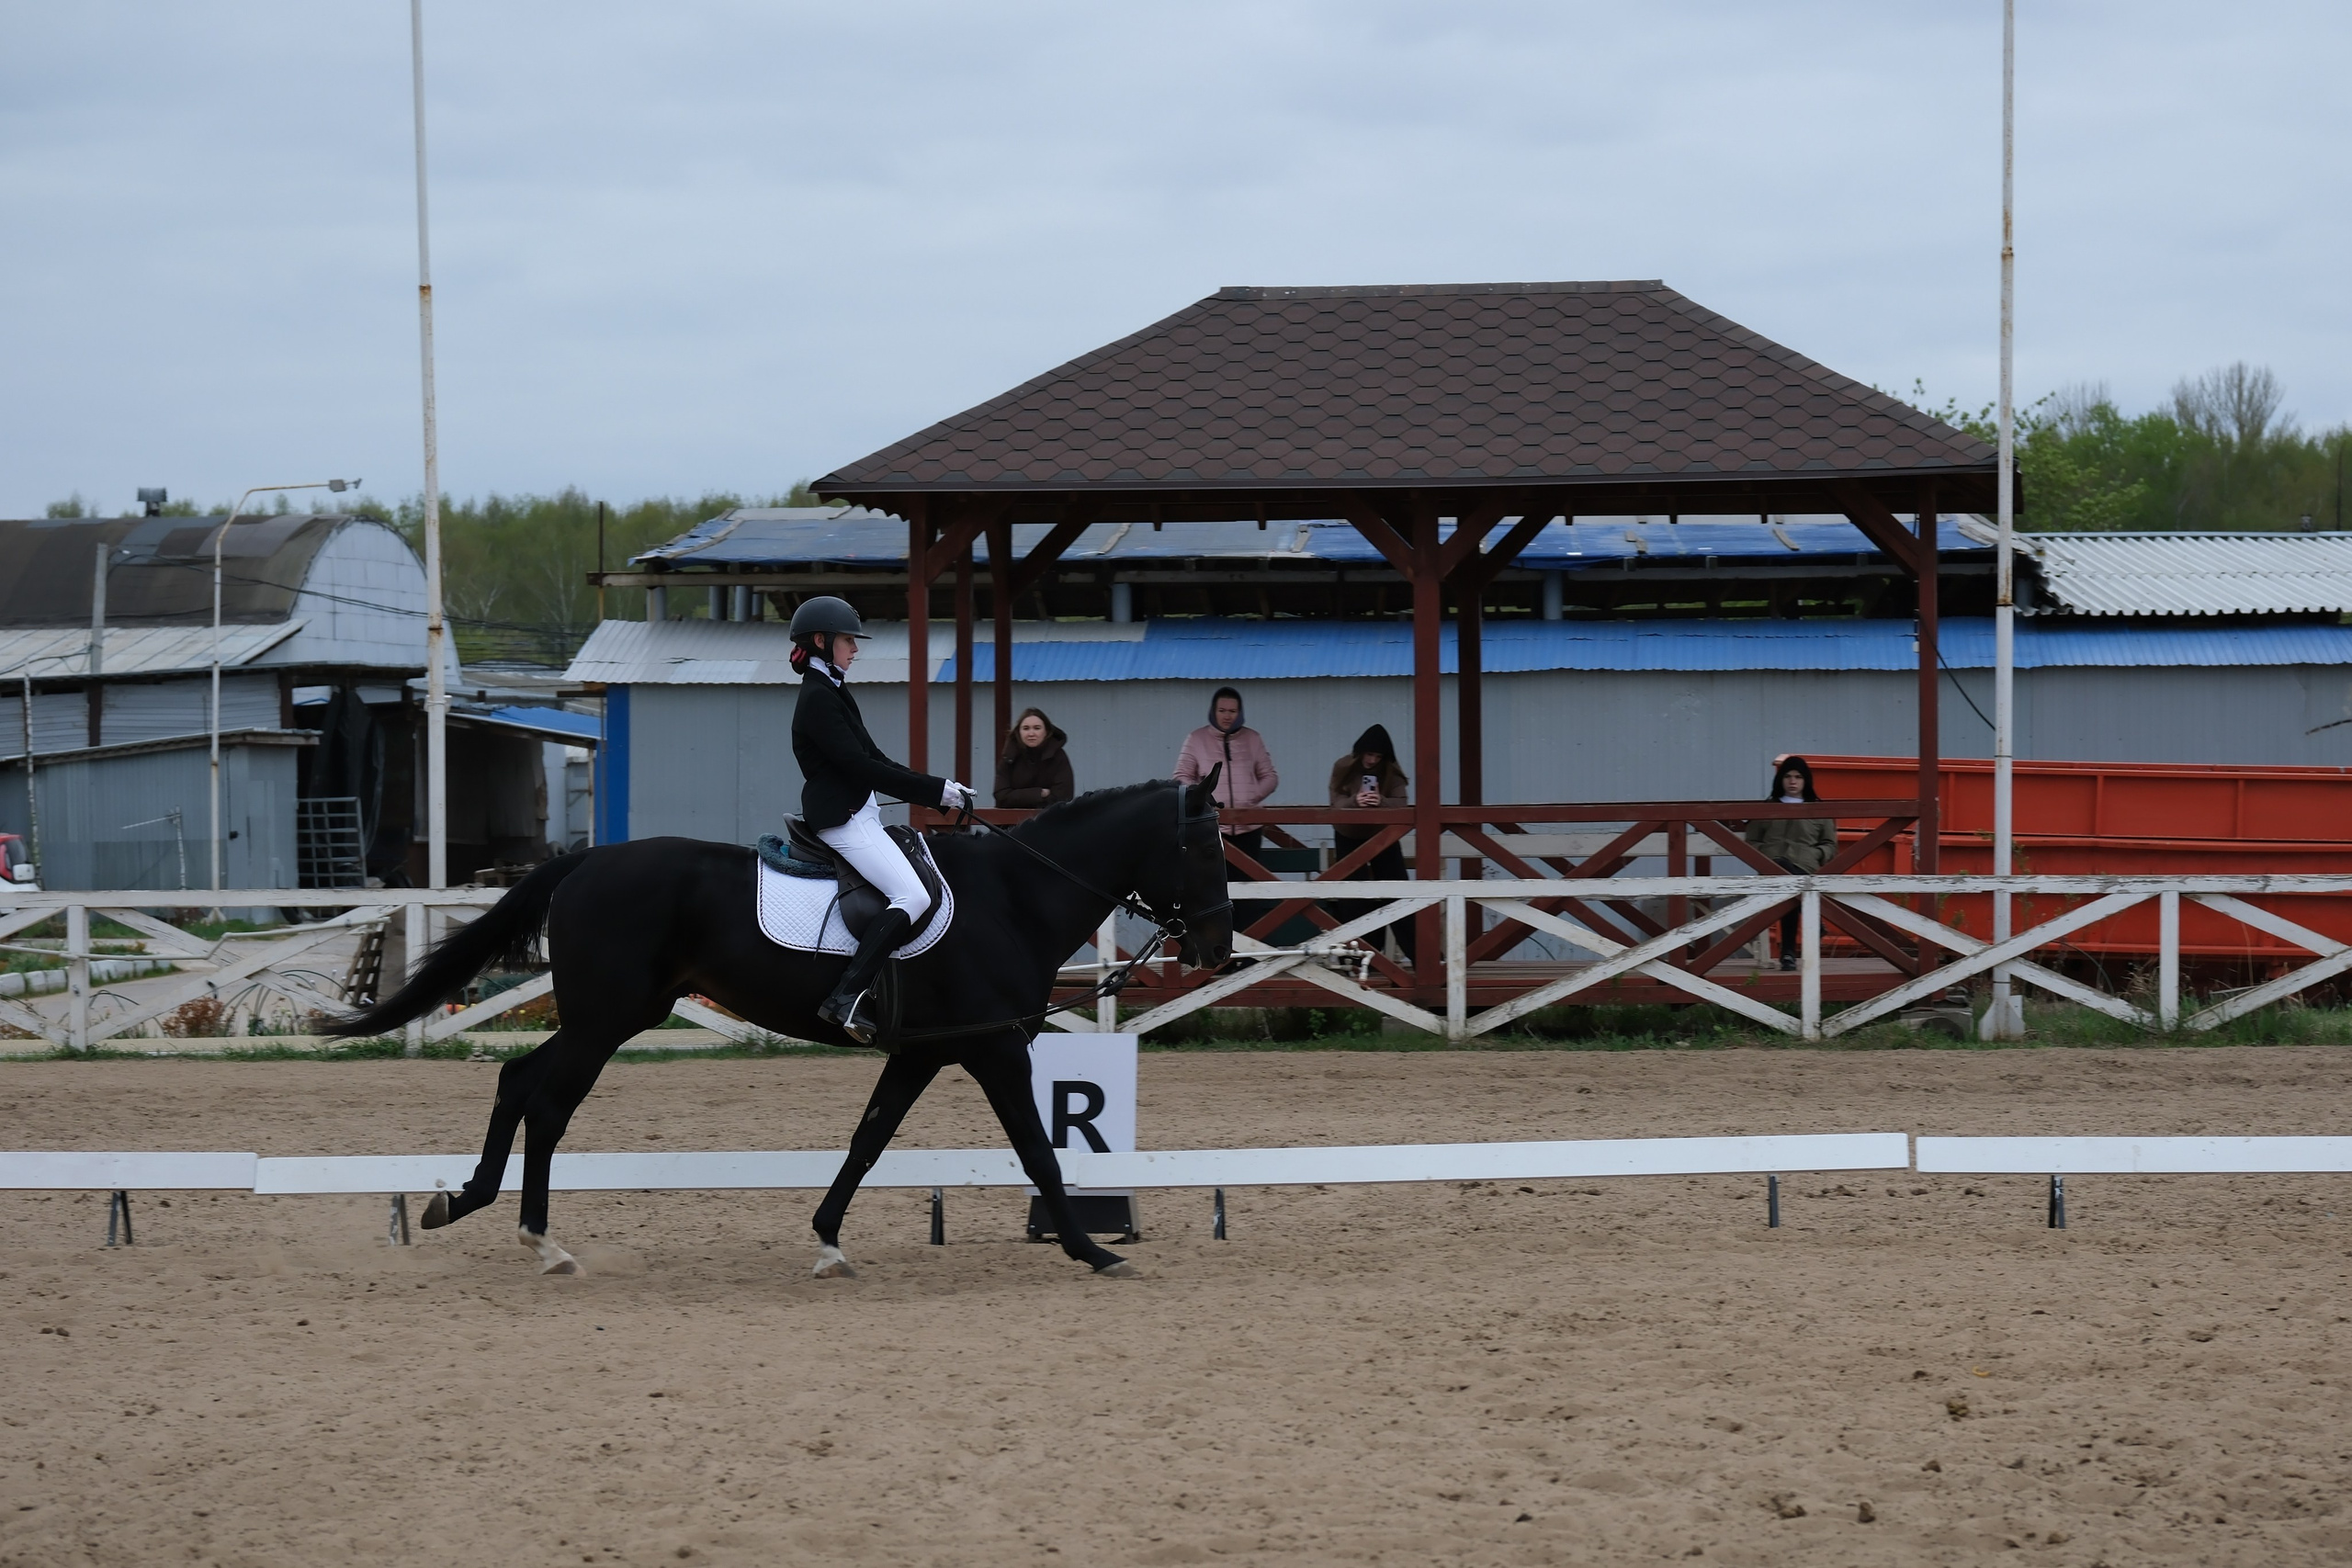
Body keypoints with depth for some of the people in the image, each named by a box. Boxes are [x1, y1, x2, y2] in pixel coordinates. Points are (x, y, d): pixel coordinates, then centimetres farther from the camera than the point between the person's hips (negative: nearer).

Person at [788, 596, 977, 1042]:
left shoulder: (834, 693, 18)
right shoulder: (817, 698, -14)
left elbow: (873, 760, 19)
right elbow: (859, 766, -19)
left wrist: (939, 789, 9)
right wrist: (935, 791, -15)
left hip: (861, 814, 11)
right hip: (842, 819, -11)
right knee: (913, 896, -22)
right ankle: (846, 997, -28)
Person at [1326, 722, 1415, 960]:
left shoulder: (1392, 771, -9)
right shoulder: (1343, 768, -11)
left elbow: (1402, 803, -19)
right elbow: (1336, 803, -17)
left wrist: (1381, 801, -39)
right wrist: (1355, 801, -38)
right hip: (1349, 839, 0)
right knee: (1353, 899, -3)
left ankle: (1417, 953, 1)